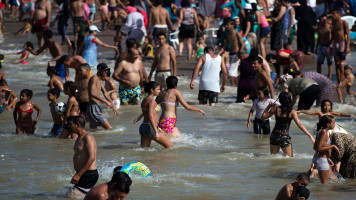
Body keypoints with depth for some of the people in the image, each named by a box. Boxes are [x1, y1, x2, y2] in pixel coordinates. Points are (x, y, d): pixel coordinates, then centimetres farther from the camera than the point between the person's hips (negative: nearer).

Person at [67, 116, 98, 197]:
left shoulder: (88, 137, -14)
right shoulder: (79, 138, 17)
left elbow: (91, 158, -23)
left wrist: (78, 175, -26)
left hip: (89, 175, -11)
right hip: (83, 174, 11)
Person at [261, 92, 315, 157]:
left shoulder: (275, 109, -1)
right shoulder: (292, 112, -7)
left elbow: (263, 117, 9)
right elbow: (299, 124, -14)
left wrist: (268, 107, 19)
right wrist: (310, 135, -14)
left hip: (274, 135, 3)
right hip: (285, 136, -3)